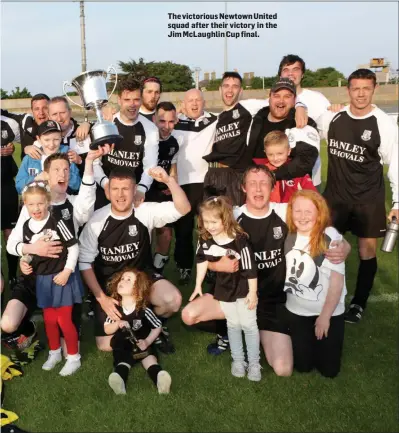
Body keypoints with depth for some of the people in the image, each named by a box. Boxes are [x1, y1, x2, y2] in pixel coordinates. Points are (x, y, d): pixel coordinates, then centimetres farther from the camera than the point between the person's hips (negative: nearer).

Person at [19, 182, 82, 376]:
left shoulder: (57, 221, -18)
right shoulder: (27, 226, 0)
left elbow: (74, 247, -14)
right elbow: (29, 252, 12)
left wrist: (66, 271, -17)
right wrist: (24, 262, -8)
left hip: (61, 276, -6)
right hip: (42, 279, 6)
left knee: (64, 320, 2)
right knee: (49, 319, 19)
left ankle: (73, 357, 20)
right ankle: (54, 352, 39)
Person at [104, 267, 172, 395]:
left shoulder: (144, 310, -12)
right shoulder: (115, 308, -3)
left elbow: (158, 327, -1)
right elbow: (107, 330, 4)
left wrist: (147, 342, -16)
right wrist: (117, 324, -17)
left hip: (142, 346, -1)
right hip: (123, 348, 1)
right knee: (122, 365, -26)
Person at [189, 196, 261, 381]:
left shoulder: (239, 240, -27)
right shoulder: (204, 238, -12)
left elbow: (250, 268, -20)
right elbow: (202, 261, 3)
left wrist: (253, 292, -16)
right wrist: (198, 285, 6)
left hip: (244, 289, -4)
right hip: (224, 290, 4)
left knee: (248, 325, 6)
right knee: (233, 325, 15)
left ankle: (254, 363, 18)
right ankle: (238, 360, 28)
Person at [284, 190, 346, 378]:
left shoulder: (330, 237, -17)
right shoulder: (287, 236, -4)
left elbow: (337, 281, -15)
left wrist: (325, 316, -13)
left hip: (329, 311, -2)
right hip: (297, 311, 3)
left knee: (329, 370, 5)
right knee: (303, 366, 8)